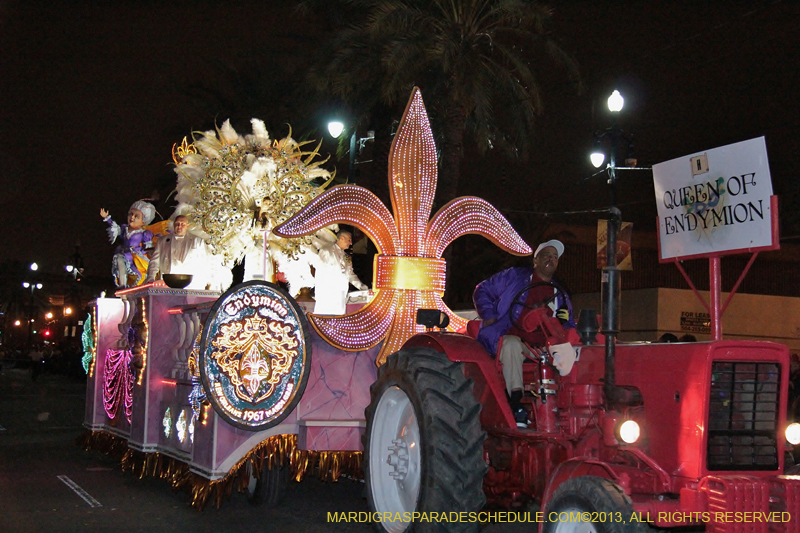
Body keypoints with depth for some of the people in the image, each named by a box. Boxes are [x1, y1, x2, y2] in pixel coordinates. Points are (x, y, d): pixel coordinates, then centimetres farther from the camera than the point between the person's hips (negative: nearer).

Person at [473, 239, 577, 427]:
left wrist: (565, 321, 4)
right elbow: (482, 290, 14)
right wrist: (489, 316, 0)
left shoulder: (560, 295, 24)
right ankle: (516, 404, -44)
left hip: (540, 348, 3)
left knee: (568, 353, -28)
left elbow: (569, 327, 29)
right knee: (511, 345, -41)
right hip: (509, 339, -3)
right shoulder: (514, 277, 13)